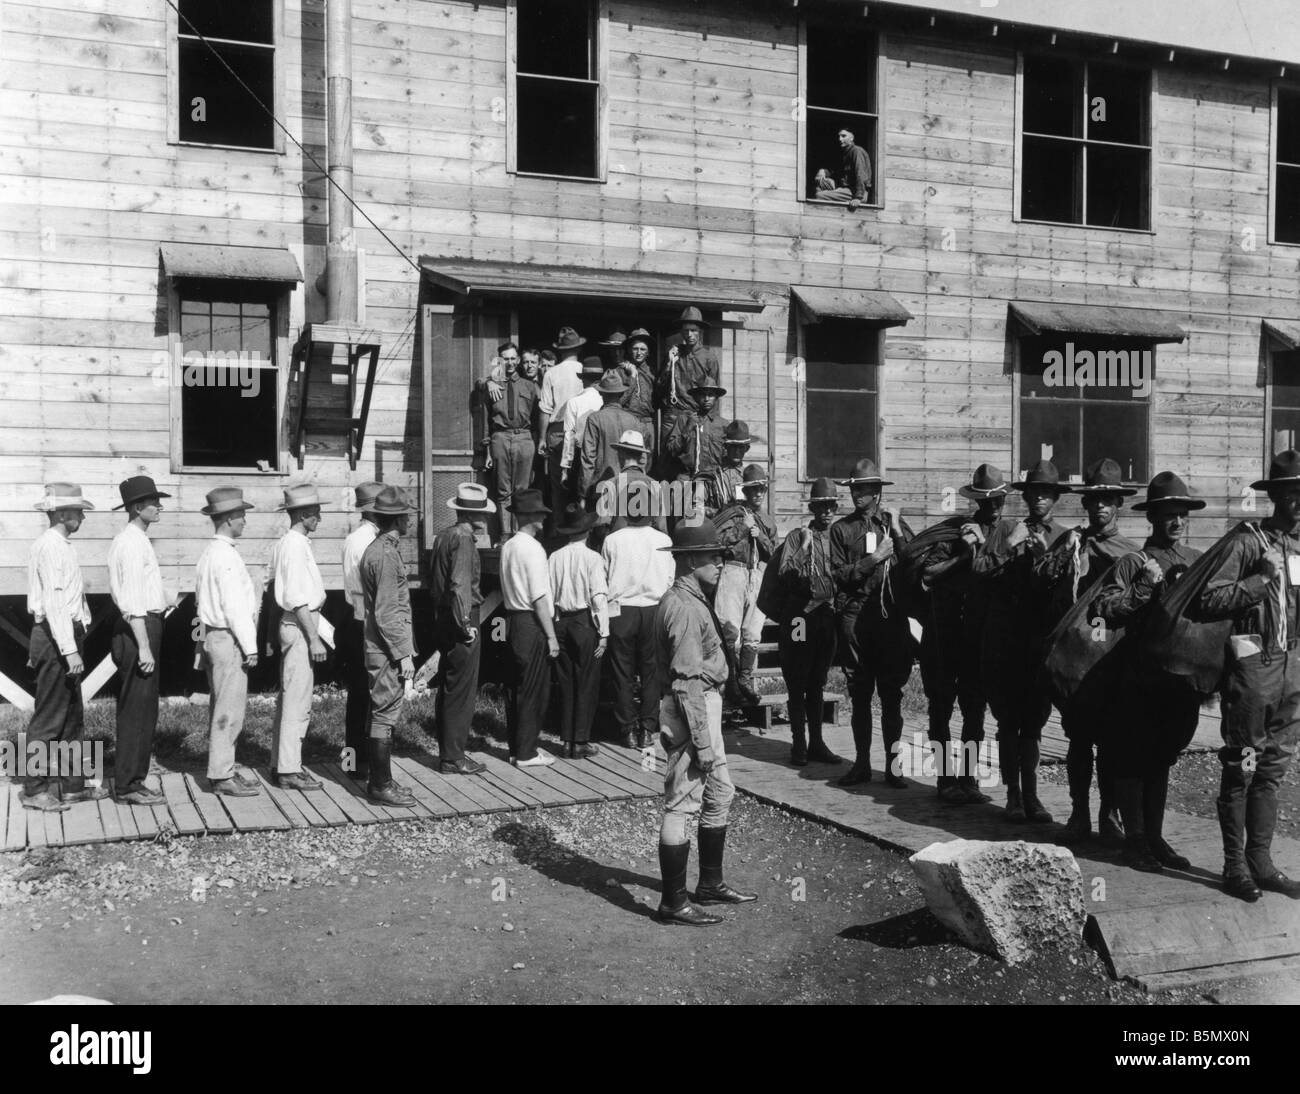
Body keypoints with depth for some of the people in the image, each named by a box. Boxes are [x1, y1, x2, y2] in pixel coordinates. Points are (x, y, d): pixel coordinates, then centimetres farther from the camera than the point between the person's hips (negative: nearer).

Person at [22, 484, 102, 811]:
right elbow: (54, 602, -22)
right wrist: (69, 650, -25)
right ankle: (34, 789, 5)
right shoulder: (51, 546, -15)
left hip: (64, 638, 10)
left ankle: (72, 784, 22)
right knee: (49, 716, -3)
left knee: (73, 714, 15)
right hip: (57, 638, -10)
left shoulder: (59, 545, 15)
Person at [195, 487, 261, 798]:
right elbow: (234, 606, -20)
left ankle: (221, 769, 23)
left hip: (213, 635, 11)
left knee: (220, 708, 15)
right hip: (229, 639, -11)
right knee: (229, 710, -6)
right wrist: (249, 647, -17)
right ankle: (222, 776, -2)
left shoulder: (208, 553, 13)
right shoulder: (226, 556, -18)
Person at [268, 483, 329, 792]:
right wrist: (314, 638, -19)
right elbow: (299, 599, -20)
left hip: (291, 625, 10)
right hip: (299, 627, -10)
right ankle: (289, 770, -2)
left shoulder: (283, 543, 14)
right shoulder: (296, 546, -16)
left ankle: (280, 764, 22)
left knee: (288, 698, 15)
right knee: (297, 701, -6)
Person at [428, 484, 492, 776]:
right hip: (460, 624, -9)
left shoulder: (443, 537, 12)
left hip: (442, 620, 9)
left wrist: (441, 614, 17)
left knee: (447, 691, 14)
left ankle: (447, 753, 22)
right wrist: (465, 623, -18)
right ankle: (453, 758, 1)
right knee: (461, 693, -3)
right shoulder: (463, 539, -15)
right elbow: (460, 585, -23)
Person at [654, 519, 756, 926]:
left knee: (720, 795, 19)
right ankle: (673, 902, 4)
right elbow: (687, 681, -23)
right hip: (691, 712, -11)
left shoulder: (690, 601, 13)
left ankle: (711, 884, 32)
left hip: (706, 707, 11)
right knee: (681, 804, -4)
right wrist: (702, 741, -23)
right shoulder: (685, 608, -20)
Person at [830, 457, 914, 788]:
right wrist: (874, 558, -8)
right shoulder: (842, 528, 8)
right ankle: (862, 763, 14)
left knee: (892, 695, 2)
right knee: (859, 695, 6)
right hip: (855, 617, 0)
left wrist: (897, 531, -9)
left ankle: (893, 764, 8)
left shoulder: (894, 522, 9)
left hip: (891, 615, 0)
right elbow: (840, 574, 0)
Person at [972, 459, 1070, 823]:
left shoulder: (1064, 538, 9)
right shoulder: (1005, 528, 7)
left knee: (1033, 721, 4)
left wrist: (1046, 552, -11)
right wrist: (1009, 548, -10)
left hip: (1043, 639, 1)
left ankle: (1030, 794, 12)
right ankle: (1013, 794, 10)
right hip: (1003, 639, -1)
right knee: (1008, 720, 2)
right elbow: (978, 573, 1)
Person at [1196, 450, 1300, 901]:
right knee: (1241, 767, 0)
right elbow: (1209, 601, -17)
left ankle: (1261, 861, 19)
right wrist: (1262, 581, -19)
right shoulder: (1246, 541, -9)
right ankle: (1235, 866, 9)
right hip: (1252, 664, -7)